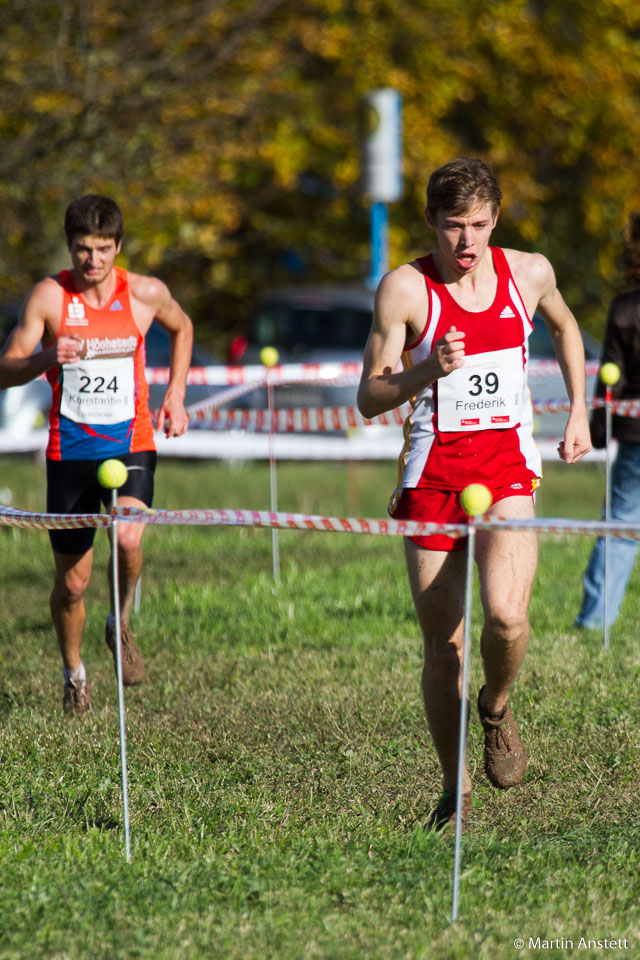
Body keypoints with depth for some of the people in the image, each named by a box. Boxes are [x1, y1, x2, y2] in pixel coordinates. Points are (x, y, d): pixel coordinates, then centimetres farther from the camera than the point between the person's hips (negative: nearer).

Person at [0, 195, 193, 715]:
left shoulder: (146, 293, -3)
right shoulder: (49, 296, -6)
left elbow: (182, 327, 20)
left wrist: (176, 394, 11)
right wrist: (47, 358, -27)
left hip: (131, 443, 0)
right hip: (70, 451, 0)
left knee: (128, 538, -29)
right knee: (72, 582, 5)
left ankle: (122, 625, 2)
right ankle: (74, 673, 33)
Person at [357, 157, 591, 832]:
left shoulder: (529, 273, 2)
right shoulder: (405, 288, -6)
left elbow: (564, 327, 26)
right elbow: (369, 398, -5)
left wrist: (578, 412, 20)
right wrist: (428, 371, -23)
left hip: (507, 464, 1)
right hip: (432, 469, 0)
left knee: (505, 614, -24)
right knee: (442, 644, 2)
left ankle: (496, 707, 9)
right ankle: (455, 792, 20)